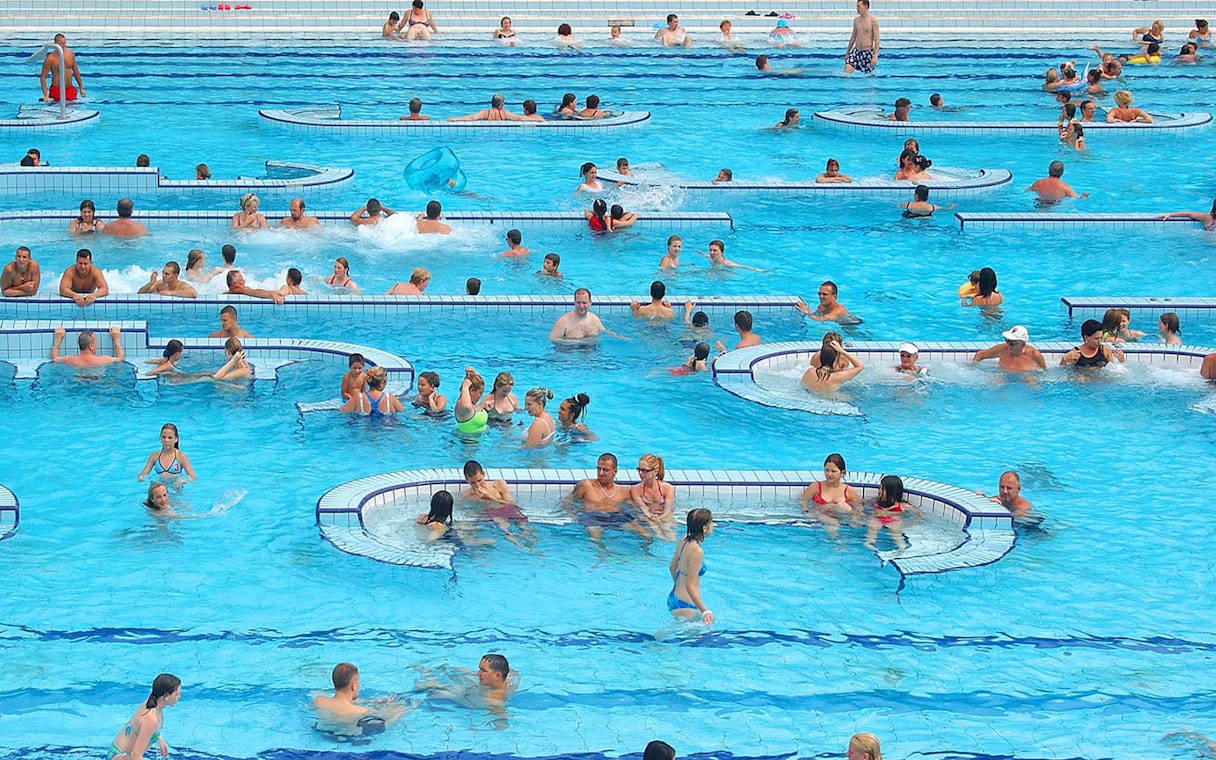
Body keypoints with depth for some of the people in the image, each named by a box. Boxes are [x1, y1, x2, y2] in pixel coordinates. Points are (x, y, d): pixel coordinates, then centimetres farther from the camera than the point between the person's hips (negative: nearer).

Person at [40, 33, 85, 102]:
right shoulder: (50, 59, -12)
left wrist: (81, 88, 16)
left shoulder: (70, 54, 3)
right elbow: (43, 77, -11)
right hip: (56, 90, -4)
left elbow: (76, 71, 15)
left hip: (70, 89, 5)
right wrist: (45, 95, -19)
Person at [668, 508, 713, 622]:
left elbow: (672, 568, 18)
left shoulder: (684, 540, 3)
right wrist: (705, 611, -28)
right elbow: (690, 586, -25)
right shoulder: (696, 551, -23)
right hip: (685, 605, -10)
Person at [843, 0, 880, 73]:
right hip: (856, 51, 4)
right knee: (846, 73, -10)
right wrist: (847, 52, 17)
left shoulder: (873, 20, -9)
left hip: (868, 53, -4)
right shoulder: (856, 20, 7)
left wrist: (875, 56, -19)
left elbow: (876, 39, -12)